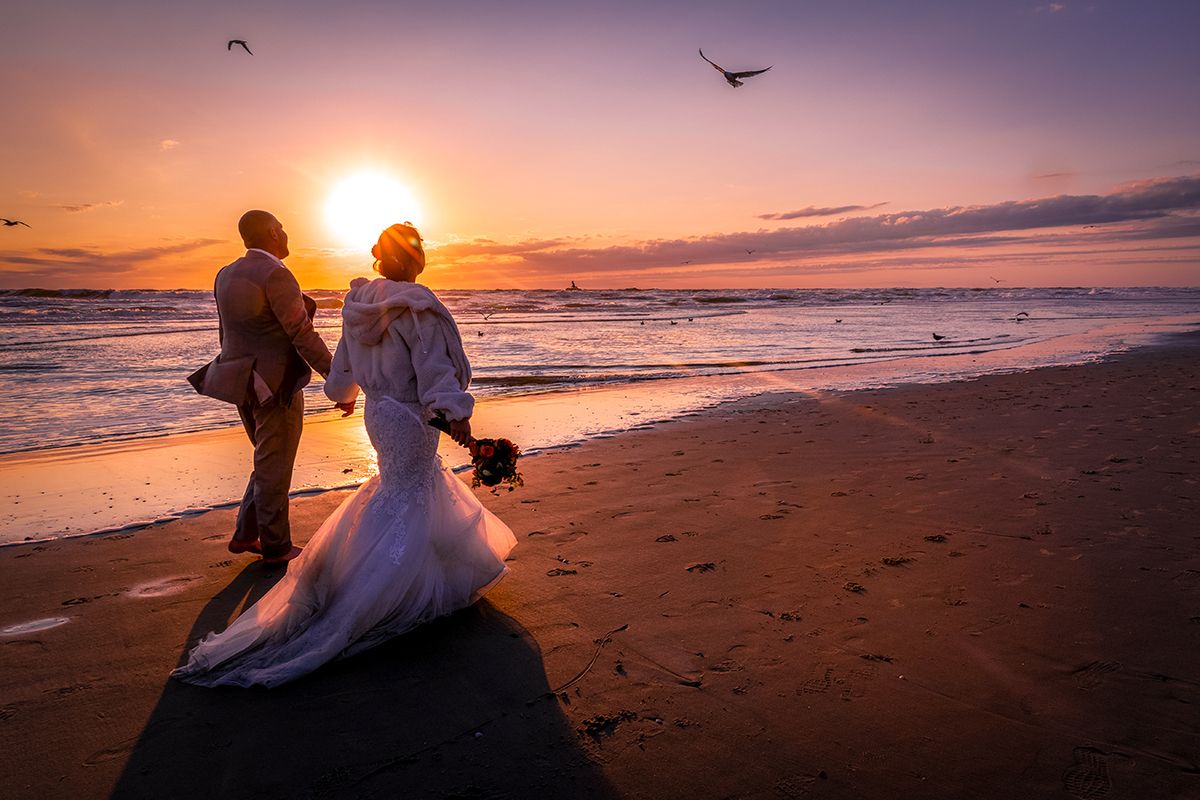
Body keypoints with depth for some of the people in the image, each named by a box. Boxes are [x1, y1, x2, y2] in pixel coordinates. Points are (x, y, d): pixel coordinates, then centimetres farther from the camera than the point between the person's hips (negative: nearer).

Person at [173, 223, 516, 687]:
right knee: (403, 501, 0)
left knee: (428, 479, 25)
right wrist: (455, 411, -22)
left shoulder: (360, 301, 5)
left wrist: (345, 392, 32)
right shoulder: (415, 305, -19)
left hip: (376, 410, 8)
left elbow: (343, 365, 15)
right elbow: (433, 365, -23)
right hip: (409, 417, -8)